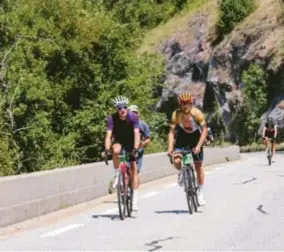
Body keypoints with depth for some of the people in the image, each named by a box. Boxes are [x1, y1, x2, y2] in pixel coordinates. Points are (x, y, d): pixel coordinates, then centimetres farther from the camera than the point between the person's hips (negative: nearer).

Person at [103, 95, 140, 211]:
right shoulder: (112, 118, -24)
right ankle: (117, 175, -17)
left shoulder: (133, 117, -25)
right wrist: (106, 150, -43)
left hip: (131, 143, 0)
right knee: (116, 150, -37)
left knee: (134, 169, -8)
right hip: (118, 141, 0)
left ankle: (135, 199, -4)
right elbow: (108, 135, -30)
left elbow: (136, 134, -30)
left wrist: (135, 149, -43)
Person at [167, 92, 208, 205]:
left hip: (195, 138, -1)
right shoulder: (176, 114, -24)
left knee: (198, 166, 0)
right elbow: (172, 131, -22)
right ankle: (182, 173, 15)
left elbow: (205, 130, -25)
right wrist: (170, 147, -34)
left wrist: (198, 146, -35)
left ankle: (200, 193, 14)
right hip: (182, 137, 1)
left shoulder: (197, 113, -27)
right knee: (176, 161, -22)